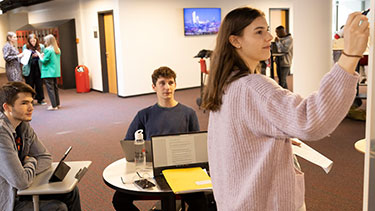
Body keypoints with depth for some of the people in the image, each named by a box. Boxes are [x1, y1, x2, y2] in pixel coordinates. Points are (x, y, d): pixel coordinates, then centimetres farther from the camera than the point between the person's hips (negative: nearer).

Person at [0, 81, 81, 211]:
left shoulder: (23, 125, 0)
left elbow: (46, 159, 5)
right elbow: (22, 182, -31)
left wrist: (26, 173, -15)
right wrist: (31, 162, -10)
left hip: (18, 191, 8)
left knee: (71, 192, 5)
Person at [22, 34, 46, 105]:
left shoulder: (41, 46, 4)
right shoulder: (25, 47, 1)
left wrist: (38, 55, -16)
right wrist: (32, 56, -16)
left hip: (38, 68, 1)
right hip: (29, 69, -1)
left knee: (39, 84, 8)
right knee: (30, 84, 5)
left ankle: (40, 99, 19)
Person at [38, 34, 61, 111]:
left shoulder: (47, 50, -14)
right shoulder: (57, 50, 9)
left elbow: (44, 61, -12)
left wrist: (40, 55, 3)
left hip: (48, 72, -8)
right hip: (56, 72, 8)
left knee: (50, 89, -3)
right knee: (55, 88, 15)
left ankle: (54, 106, -4)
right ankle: (57, 104, 21)